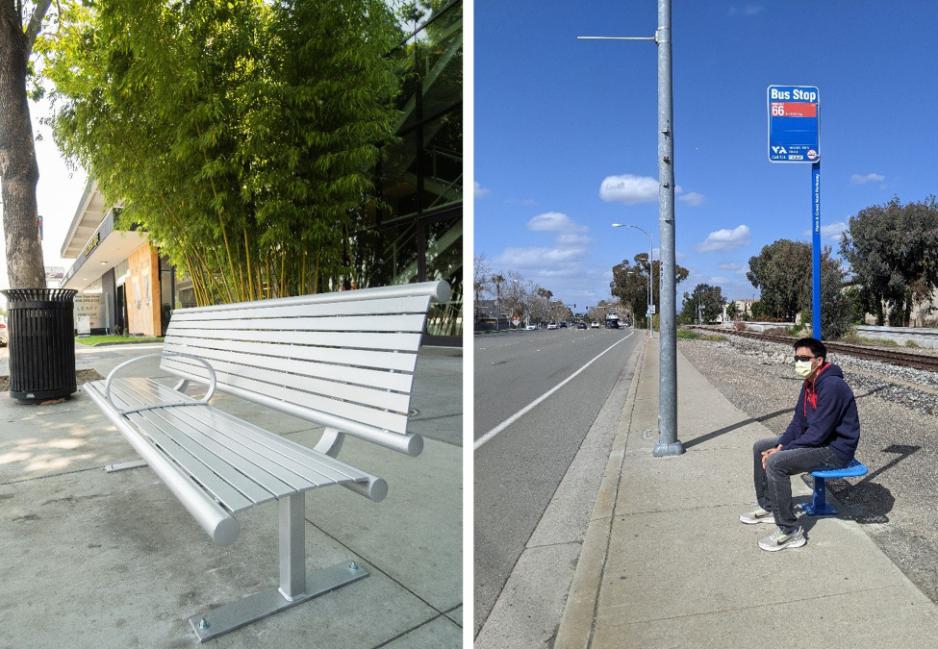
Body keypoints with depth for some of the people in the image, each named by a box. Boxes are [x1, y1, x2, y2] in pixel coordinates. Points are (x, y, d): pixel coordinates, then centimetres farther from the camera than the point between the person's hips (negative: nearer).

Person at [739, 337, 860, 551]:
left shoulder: (832, 386, -25)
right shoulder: (809, 384, 6)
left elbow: (818, 433, -27)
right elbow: (798, 422, 8)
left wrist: (780, 452, -20)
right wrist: (779, 446, -7)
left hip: (836, 449, -10)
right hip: (815, 439, 10)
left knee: (775, 463, -28)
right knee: (761, 448, 9)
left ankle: (790, 531, -15)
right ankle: (768, 507, 21)